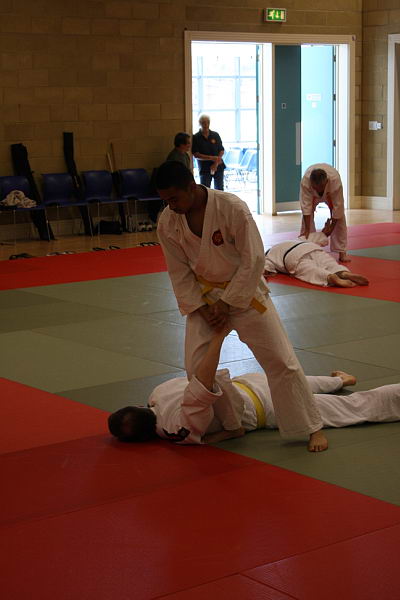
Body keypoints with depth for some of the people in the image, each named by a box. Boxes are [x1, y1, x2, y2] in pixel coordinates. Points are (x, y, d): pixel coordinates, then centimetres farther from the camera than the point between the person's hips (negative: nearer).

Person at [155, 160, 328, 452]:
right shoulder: (168, 223, -13)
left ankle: (313, 428, 10)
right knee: (196, 366, -1)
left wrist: (228, 304, -18)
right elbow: (179, 272, -3)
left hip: (245, 291, -3)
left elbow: (253, 260, -20)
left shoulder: (233, 208, -26)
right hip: (202, 296, 4)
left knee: (280, 360, -3)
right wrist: (200, 309, -12)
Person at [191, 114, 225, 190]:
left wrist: (216, 163, -12)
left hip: (218, 167, 3)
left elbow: (222, 151, 4)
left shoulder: (215, 135, 5)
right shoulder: (196, 137, -4)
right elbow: (196, 155, -10)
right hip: (204, 169, -3)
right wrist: (211, 158, -19)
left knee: (219, 190, 9)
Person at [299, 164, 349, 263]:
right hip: (312, 195, 1)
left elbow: (337, 206, -34)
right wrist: (307, 230, -36)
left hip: (331, 193, 0)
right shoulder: (305, 181, -42)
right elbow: (306, 205, -38)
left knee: (340, 218, -10)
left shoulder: (335, 180, -44)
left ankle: (342, 253, -5)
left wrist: (331, 228, -27)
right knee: (307, 217, -12)